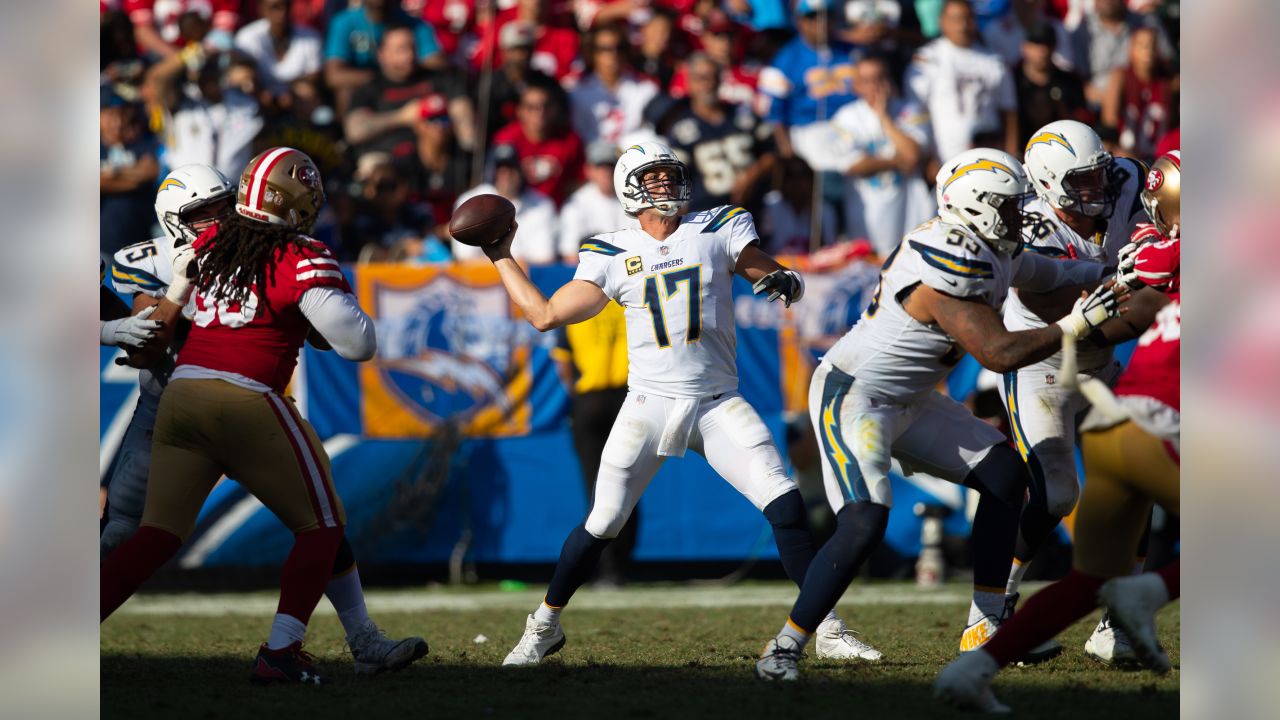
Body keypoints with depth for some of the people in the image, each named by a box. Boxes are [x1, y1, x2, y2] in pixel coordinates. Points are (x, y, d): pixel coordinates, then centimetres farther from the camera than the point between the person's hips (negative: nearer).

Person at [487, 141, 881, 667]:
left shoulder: (717, 231, 3)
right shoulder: (612, 255, 4)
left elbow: (779, 278, 3)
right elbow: (546, 315, 7)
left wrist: (784, 282, -20)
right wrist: (501, 258, 9)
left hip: (718, 405, 0)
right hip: (650, 403, 0)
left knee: (785, 507, -13)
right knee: (601, 525, 1)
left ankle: (828, 629, -4)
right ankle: (544, 625, 21)